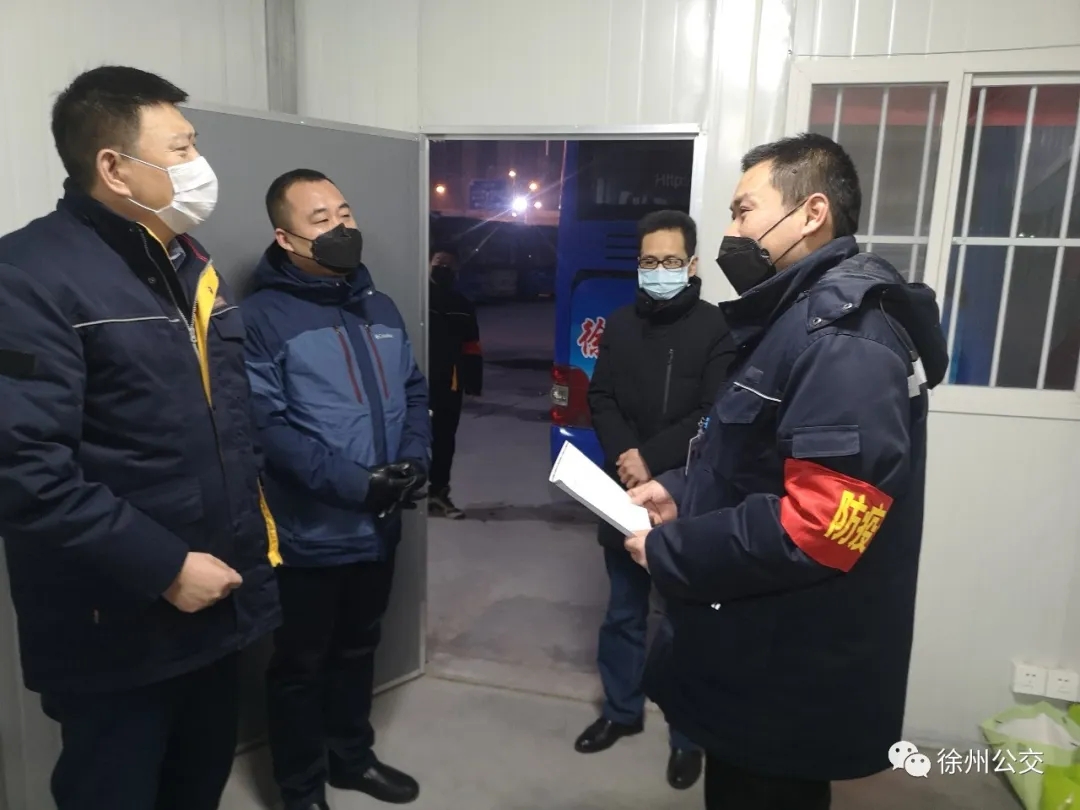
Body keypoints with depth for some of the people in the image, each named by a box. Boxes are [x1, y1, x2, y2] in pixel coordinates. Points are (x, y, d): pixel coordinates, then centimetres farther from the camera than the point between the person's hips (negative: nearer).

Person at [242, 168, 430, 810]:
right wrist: (351, 481, -25)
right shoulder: (263, 315, -13)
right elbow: (265, 424, -22)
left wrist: (417, 457, -6)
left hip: (379, 524, 6)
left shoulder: (380, 307, 9)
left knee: (358, 650, 23)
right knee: (301, 665, 13)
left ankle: (353, 757, 43)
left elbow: (414, 391, 11)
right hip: (310, 532, -6)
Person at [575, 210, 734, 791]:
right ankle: (621, 710, 35)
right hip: (625, 491, 4)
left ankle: (689, 734, 25)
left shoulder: (715, 328, -6)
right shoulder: (620, 325, 8)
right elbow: (600, 398, 4)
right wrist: (624, 456, -13)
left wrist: (651, 457, -17)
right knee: (623, 613, 16)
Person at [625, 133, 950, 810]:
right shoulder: (799, 316, 11)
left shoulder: (844, 333, -24)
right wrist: (682, 491, 4)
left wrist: (668, 551, -21)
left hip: (793, 676, -10)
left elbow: (820, 525, -32)